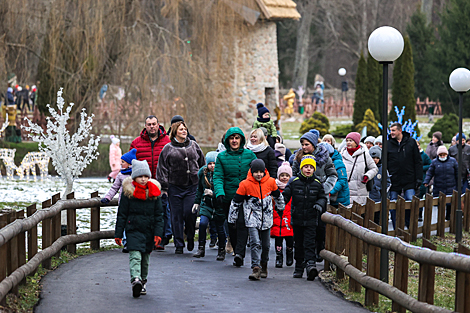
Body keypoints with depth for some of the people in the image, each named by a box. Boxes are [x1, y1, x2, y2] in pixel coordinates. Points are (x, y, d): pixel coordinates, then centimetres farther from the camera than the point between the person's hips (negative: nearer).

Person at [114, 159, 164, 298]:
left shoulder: (154, 192, 4)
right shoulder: (128, 192, -3)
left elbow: (159, 215, 7)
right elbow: (121, 214, 2)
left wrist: (158, 233, -2)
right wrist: (118, 234, 0)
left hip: (149, 230, 3)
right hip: (133, 229, -3)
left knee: (145, 257, 13)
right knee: (135, 255, -18)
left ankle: (143, 281, 28)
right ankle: (136, 279, -35)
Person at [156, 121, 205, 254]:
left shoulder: (194, 146, 11)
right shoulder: (168, 148, 4)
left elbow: (202, 164, 18)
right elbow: (162, 168, 3)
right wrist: (163, 186, -3)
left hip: (192, 186, 1)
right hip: (175, 187, -1)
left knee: (189, 213, -8)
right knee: (176, 216, 1)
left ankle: (190, 238, 18)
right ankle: (179, 245, 9)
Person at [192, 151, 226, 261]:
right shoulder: (202, 172, 2)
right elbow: (199, 189, 17)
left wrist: (213, 194, -28)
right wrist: (197, 202, 19)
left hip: (219, 204, -3)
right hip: (206, 203, 3)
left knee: (219, 227, 4)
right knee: (202, 223, -15)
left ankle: (222, 251, 22)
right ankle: (201, 248, -5)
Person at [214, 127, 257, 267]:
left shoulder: (249, 154, 5)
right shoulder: (222, 157, 6)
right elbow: (218, 176, -1)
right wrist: (219, 192, -17)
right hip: (228, 197, 2)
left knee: (242, 223, -19)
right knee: (232, 226, 5)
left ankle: (239, 253, -25)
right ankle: (239, 255, 15)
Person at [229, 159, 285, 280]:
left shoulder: (271, 182, -2)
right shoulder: (245, 184, -9)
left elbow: (278, 196, 18)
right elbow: (236, 202, 0)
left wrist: (280, 207, 32)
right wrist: (232, 219, 4)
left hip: (266, 219, 3)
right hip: (252, 218, -3)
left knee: (266, 244, 12)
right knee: (255, 243, -16)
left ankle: (264, 265, 33)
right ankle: (256, 268, -16)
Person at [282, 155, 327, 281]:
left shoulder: (317, 184, 2)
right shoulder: (294, 182, -1)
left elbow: (322, 197, 13)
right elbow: (285, 195, 3)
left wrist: (319, 205, -6)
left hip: (311, 220, -1)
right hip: (297, 219, 1)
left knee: (310, 243, -12)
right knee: (298, 244, 11)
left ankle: (311, 264, -23)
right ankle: (299, 267, 22)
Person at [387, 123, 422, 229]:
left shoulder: (411, 142, 3)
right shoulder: (388, 144, 4)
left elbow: (418, 161, 5)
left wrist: (419, 178, -1)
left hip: (409, 180, -1)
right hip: (394, 181, 1)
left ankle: (410, 228, 12)